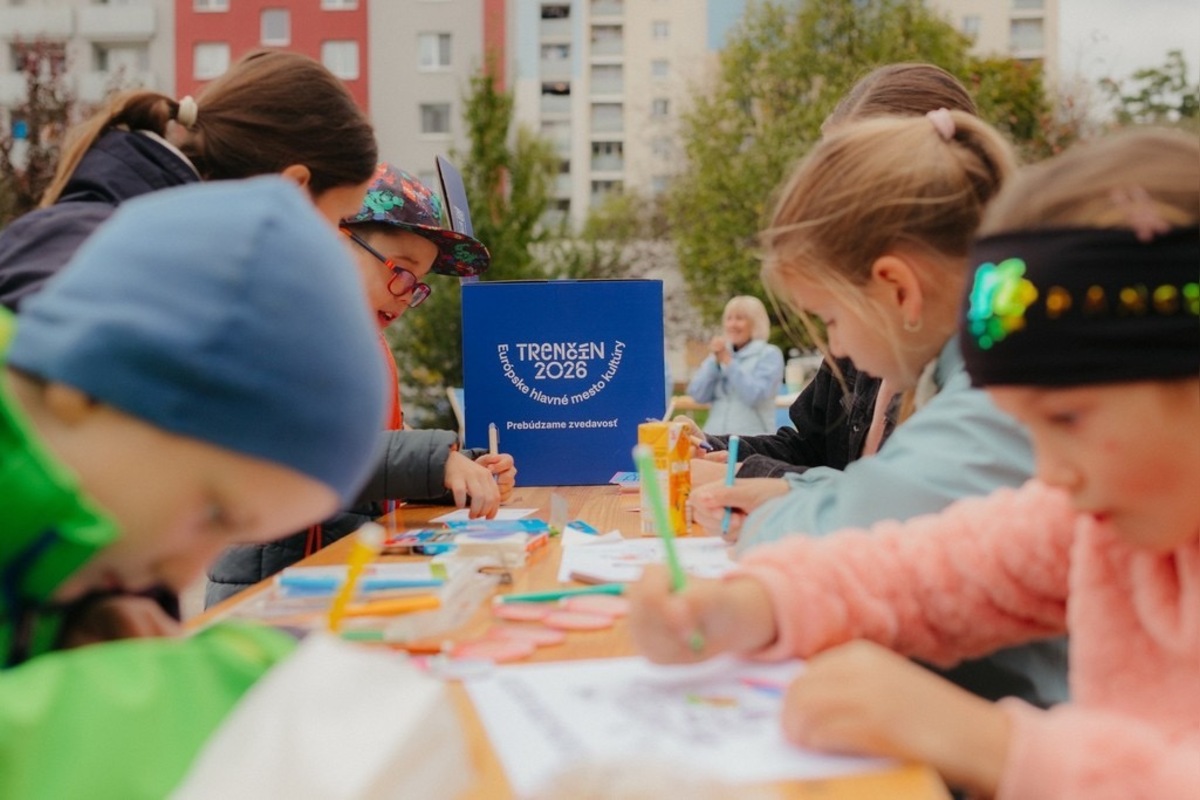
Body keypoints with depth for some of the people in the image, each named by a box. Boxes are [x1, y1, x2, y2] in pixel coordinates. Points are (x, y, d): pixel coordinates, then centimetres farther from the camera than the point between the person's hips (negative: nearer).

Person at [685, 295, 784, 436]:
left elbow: (755, 396, -15)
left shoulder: (769, 354, 1)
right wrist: (714, 360, -6)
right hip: (715, 438, 4)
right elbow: (698, 395, 4)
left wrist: (728, 361, -12)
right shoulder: (720, 353, 15)